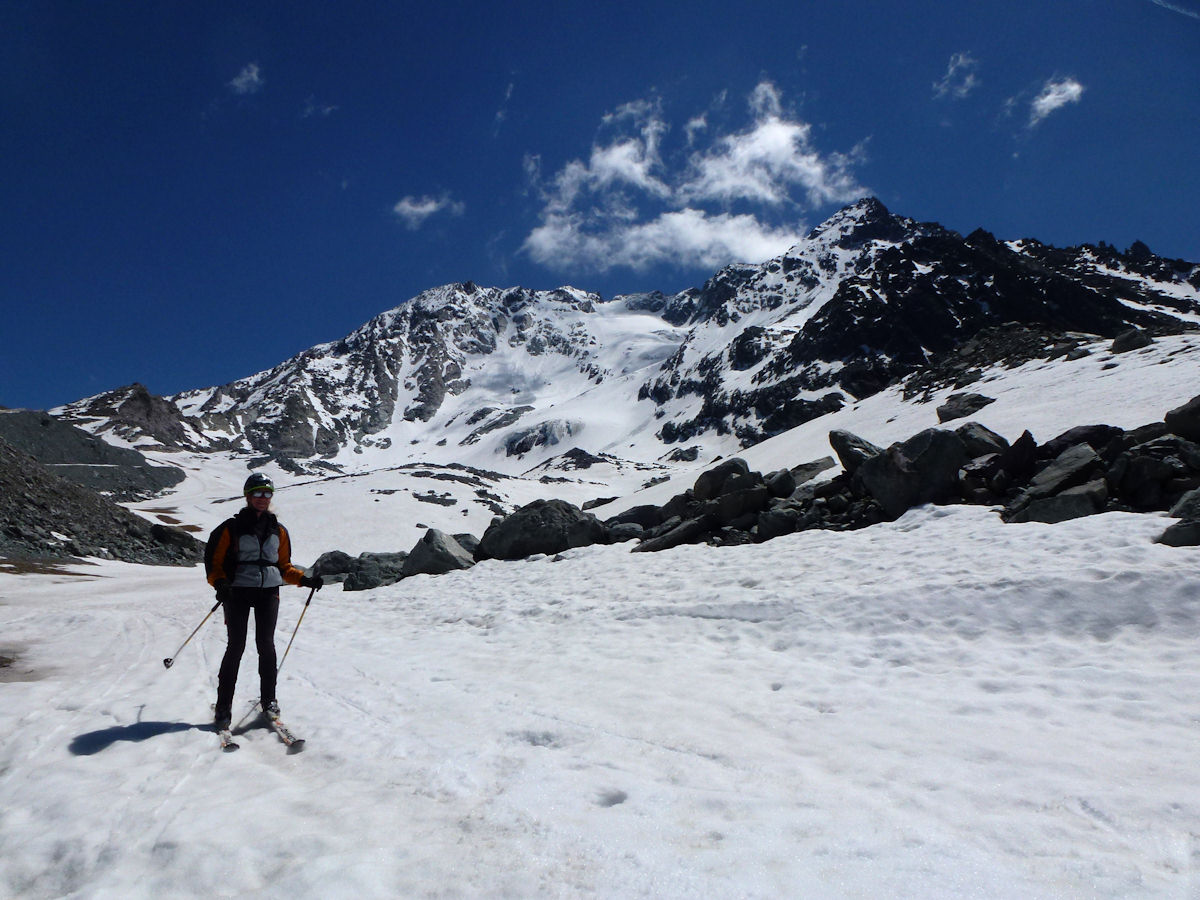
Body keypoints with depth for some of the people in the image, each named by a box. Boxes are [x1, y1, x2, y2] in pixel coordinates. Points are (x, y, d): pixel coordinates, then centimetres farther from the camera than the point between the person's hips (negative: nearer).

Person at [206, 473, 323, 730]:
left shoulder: (278, 531, 13)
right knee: (236, 646, -5)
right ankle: (223, 707, 4)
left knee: (266, 644, 1)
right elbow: (215, 562, 2)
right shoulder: (232, 528, 2)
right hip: (238, 591, -3)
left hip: (268, 593, 3)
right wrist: (220, 583, -17)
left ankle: (269, 699, 12)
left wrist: (304, 579, 4)